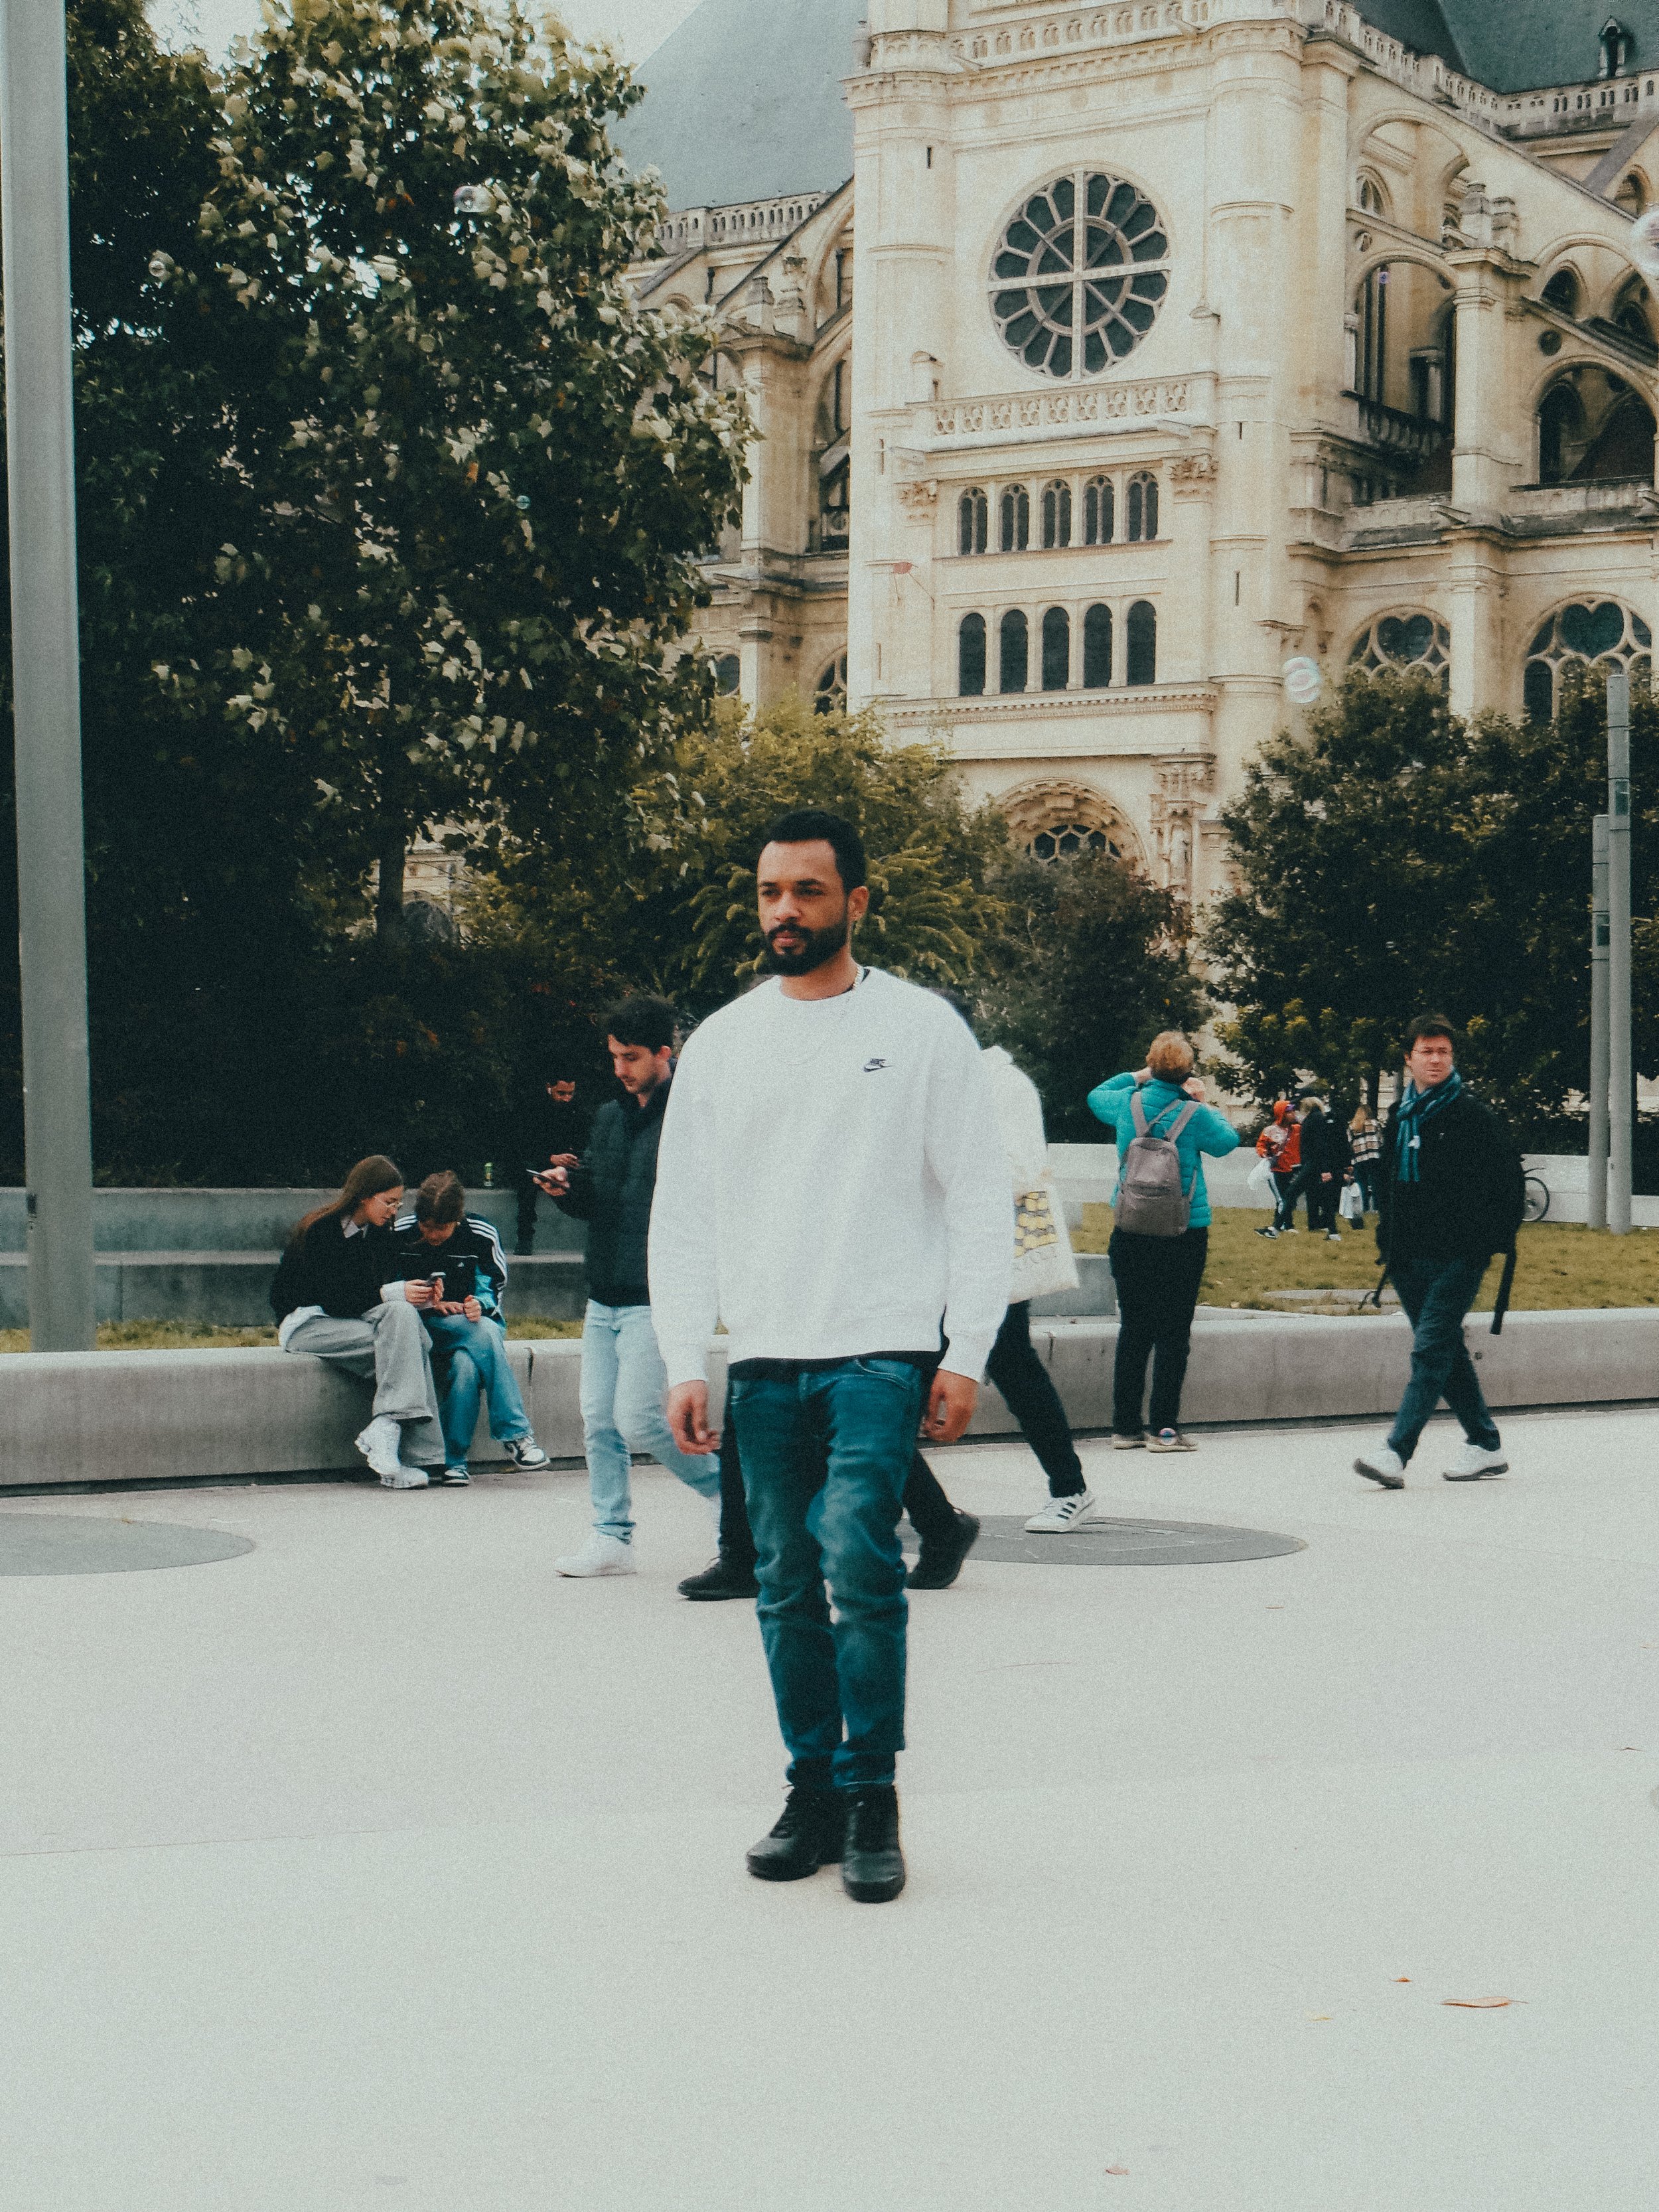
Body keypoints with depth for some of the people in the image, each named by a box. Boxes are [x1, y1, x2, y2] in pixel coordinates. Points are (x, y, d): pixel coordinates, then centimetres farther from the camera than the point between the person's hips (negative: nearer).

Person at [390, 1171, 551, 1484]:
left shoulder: (481, 1234, -5)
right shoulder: (399, 1233, -6)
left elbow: (495, 1285, 6)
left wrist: (480, 1304, -17)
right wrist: (429, 1304, -15)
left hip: (469, 1320, 1)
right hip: (420, 1324, -1)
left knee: (466, 1365, -36)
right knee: (484, 1333, -34)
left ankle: (454, 1460, -25)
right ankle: (516, 1433, -33)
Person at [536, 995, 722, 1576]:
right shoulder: (610, 1116, 15)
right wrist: (566, 1188, 1)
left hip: (660, 1301, -8)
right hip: (605, 1298, 8)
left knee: (637, 1419, -12)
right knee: (599, 1422, 7)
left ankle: (729, 1493, 8)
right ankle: (612, 1538, 15)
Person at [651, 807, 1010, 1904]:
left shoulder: (921, 1028, 3)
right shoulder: (722, 1042, 11)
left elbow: (980, 1198, 2)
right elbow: (683, 1214, 11)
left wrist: (967, 1353, -6)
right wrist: (684, 1363, 1)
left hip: (883, 1349, -4)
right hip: (764, 1359, 4)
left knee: (859, 1557, -17)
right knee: (788, 1587, 7)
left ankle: (873, 1797, -6)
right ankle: (813, 1793, 18)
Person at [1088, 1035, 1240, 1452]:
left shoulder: (1129, 1102, 1)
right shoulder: (1193, 1114, -10)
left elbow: (1096, 1097, 23)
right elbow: (1228, 1142, 8)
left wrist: (1138, 1077, 23)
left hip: (1131, 1235, 3)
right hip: (1184, 1237, -3)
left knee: (1133, 1330, 9)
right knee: (1173, 1333, 0)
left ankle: (1126, 1427, 10)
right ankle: (1165, 1428, -2)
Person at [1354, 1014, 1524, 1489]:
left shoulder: (1472, 1115, -4)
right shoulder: (1400, 1117, 14)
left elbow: (1510, 1178, -5)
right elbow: (1386, 1180, 25)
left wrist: (1493, 1238, -10)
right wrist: (1388, 1236, 16)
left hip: (1458, 1255, -7)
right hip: (1411, 1255, 7)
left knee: (1430, 1348, -13)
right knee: (1446, 1351, 11)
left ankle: (1396, 1452, -21)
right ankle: (1485, 1445, 21)